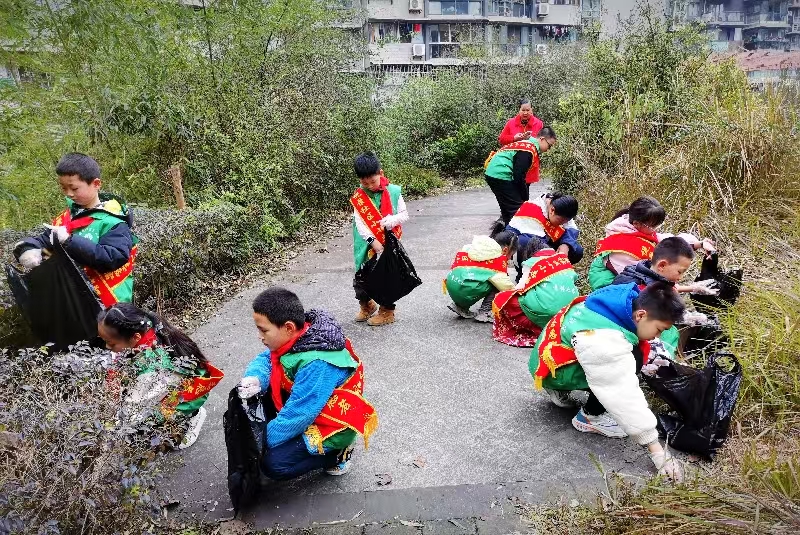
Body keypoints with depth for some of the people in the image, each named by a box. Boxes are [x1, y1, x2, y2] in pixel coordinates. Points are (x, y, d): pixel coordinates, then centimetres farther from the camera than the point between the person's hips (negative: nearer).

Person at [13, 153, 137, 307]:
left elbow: (115, 257, -26)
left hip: (105, 305, -7)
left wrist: (70, 242, -27)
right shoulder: (67, 217, 9)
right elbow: (42, 241, 13)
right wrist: (28, 249, -12)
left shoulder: (113, 221, -13)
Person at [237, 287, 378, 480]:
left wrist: (263, 441, -19)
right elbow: (265, 360, 2)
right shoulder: (293, 338, -11)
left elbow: (298, 414, -31)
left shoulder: (317, 365, -36)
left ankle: (337, 453, 0)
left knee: (273, 464, -17)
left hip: (333, 423, -9)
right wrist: (255, 379, -22)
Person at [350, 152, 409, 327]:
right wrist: (373, 241, -24)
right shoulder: (358, 197, -4)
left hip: (389, 244, -2)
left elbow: (404, 215, -2)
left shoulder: (393, 192, -6)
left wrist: (392, 220, -24)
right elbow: (359, 222, -12)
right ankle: (367, 306, 34)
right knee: (360, 280, 9)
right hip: (367, 245, 2)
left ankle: (387, 312, 25)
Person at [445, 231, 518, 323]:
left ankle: (461, 307, 21)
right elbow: (502, 281, -4)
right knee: (496, 282, 7)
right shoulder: (499, 257, 4)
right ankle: (484, 313, 2)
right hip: (467, 288, -8)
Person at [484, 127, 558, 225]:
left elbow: (519, 173, 19)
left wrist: (525, 197, 17)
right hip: (501, 175, -11)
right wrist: (526, 199, -7)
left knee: (508, 208, 17)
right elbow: (519, 176, -18)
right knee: (517, 209, -8)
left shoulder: (528, 144, 17)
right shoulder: (529, 149, -14)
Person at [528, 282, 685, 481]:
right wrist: (657, 451, -30)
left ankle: (562, 390, 11)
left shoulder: (629, 301, -11)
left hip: (563, 351, 9)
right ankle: (590, 416, -5)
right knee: (632, 359, -22)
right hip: (552, 368, -9)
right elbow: (624, 394, -34)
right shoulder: (602, 342, -36)